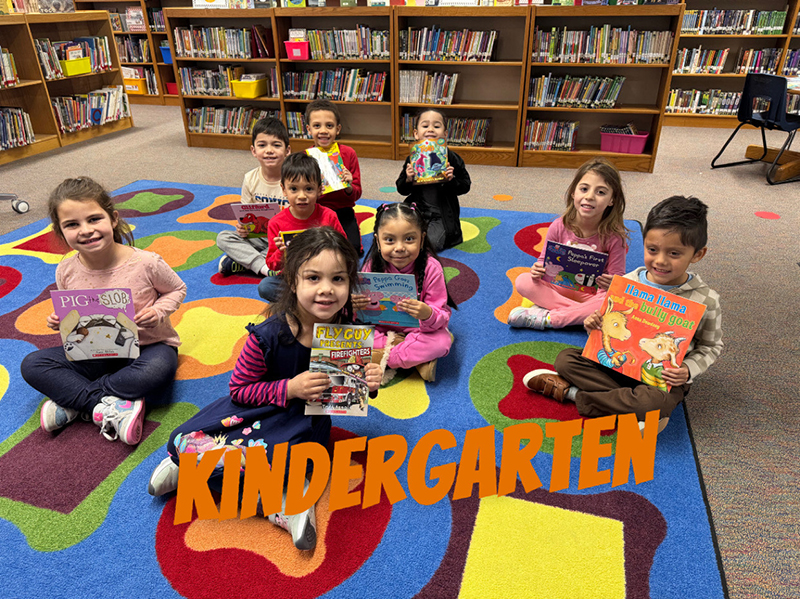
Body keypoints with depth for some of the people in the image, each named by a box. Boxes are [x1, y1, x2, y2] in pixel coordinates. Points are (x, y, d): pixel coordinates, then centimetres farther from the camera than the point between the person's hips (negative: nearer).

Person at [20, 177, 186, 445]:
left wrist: (157, 312, -19)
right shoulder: (66, 272, -8)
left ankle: (71, 399, -18)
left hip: (147, 346, -3)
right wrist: (59, 321, -11)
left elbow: (177, 289, -1)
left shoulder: (146, 263, -19)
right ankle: (106, 406, -23)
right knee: (32, 365, -12)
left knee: (158, 369, -37)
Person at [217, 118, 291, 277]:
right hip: (259, 237, 4)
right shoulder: (250, 179, -1)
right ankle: (264, 267, -29)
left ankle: (237, 263, -25)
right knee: (223, 237, -13)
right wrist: (242, 227, -14)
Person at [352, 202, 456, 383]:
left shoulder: (431, 268, -20)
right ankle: (416, 358, -18)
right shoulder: (372, 266, -14)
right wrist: (355, 306, -31)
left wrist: (428, 315, -43)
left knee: (442, 341, -31)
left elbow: (442, 317, -20)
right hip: (381, 329, 2)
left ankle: (381, 359, -18)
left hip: (417, 330, -2)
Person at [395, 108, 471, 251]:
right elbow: (401, 190, 7)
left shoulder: (451, 158, -4)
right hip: (416, 211, 3)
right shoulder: (412, 159, 3)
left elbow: (465, 186, -1)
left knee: (430, 243, -24)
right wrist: (408, 180, -14)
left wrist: (452, 180, -20)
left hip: (442, 216, -3)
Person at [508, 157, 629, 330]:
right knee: (522, 281, -21)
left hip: (592, 294, -2)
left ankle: (545, 317, -28)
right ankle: (581, 314, -24)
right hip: (557, 287, 2)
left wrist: (612, 285, -34)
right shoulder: (559, 227, -10)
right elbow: (545, 260, 2)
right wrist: (538, 269, -23)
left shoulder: (614, 236, -14)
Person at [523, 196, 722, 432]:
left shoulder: (706, 301, -11)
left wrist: (688, 370, -16)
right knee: (566, 359, -13)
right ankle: (629, 405, -20)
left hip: (663, 378, -3)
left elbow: (711, 346, 2)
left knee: (657, 401, -36)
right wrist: (595, 324, -13)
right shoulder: (628, 282, -4)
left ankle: (571, 391, -18)